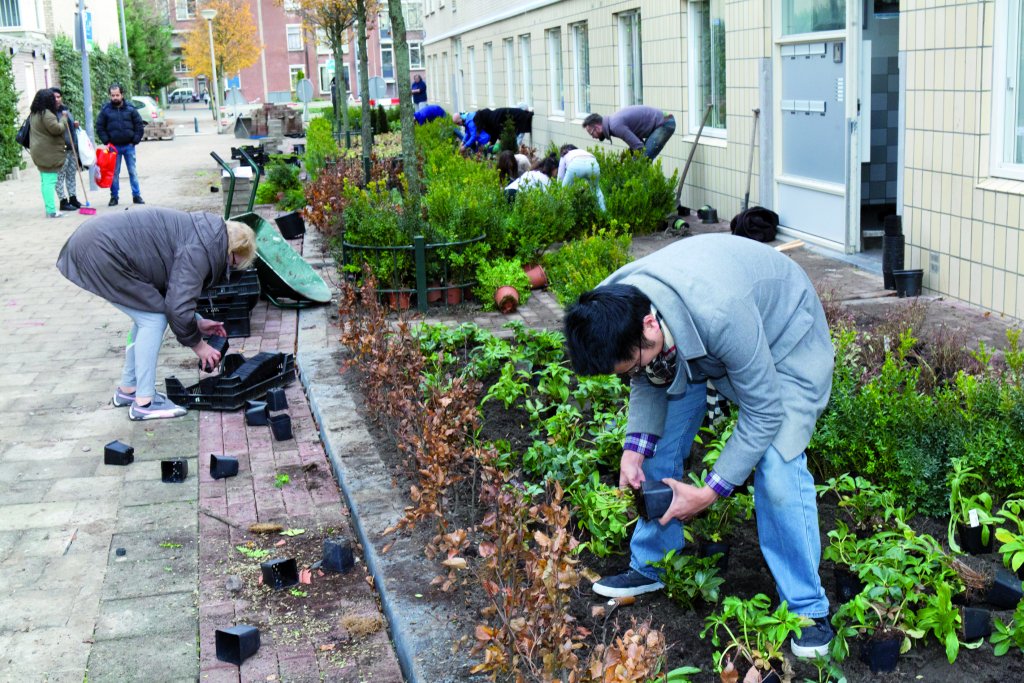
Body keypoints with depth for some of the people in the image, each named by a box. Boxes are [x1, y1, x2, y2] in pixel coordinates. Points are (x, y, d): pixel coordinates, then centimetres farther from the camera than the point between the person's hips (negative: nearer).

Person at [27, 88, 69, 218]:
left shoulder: (34, 114, 13)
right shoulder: (47, 114, -18)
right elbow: (57, 129, -21)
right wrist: (64, 118, -8)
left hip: (39, 152, 10)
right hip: (49, 153, -10)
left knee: (45, 181, 14)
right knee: (50, 181, -10)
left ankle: (49, 208, 19)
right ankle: (51, 210, -12)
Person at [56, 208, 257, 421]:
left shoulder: (202, 232, 12)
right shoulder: (199, 251, -18)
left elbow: (175, 292, 21)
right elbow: (178, 307, -18)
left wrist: (196, 322, 19)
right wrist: (197, 344, -4)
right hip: (100, 253, -10)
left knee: (147, 316, 15)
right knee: (153, 319, -7)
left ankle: (127, 389, 25)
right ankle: (144, 402, -4)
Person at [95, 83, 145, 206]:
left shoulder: (130, 109, 1)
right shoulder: (105, 110, -1)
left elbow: (139, 125, 4)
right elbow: (100, 127, 4)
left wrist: (135, 140, -4)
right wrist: (106, 141, -5)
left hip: (129, 146, 0)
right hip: (114, 147, 0)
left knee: (133, 172, 5)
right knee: (114, 173, 4)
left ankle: (136, 195, 11)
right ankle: (114, 197, 11)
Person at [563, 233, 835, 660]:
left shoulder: (721, 314, -45)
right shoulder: (611, 311, -25)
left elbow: (764, 412, -32)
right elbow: (649, 380, -5)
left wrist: (709, 492, -28)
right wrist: (634, 450, -18)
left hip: (782, 339, -6)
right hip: (694, 341, 6)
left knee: (777, 471, -18)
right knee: (658, 451, 4)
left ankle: (806, 608, -3)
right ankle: (652, 567, 24)